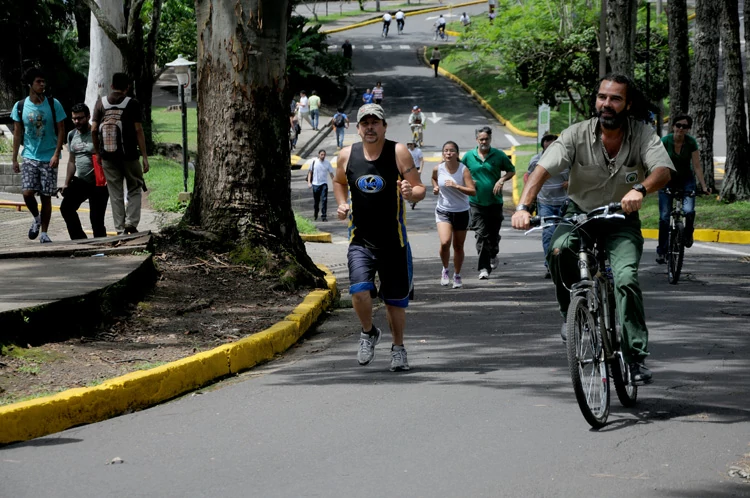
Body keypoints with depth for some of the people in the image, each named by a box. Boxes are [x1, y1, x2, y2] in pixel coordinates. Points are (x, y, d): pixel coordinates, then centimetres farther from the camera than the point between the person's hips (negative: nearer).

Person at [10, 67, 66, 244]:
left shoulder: (53, 104, -4)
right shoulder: (20, 106, 0)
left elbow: (61, 130, -1)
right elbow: (17, 133, 6)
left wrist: (56, 154, -11)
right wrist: (14, 159, 4)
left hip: (49, 158, -1)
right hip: (29, 157, 1)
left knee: (46, 196, 1)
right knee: (27, 193, -13)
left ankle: (44, 233, 12)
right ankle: (36, 218, 17)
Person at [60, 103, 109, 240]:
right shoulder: (72, 135, 9)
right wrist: (66, 184, 16)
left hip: (98, 183, -6)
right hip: (80, 181, 6)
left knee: (96, 218, -6)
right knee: (66, 208, -8)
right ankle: (80, 239, 2)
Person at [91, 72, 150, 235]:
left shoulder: (101, 103, 4)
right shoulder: (132, 104, -4)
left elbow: (93, 130, 2)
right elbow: (138, 131, -8)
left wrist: (97, 152, 14)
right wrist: (144, 156, -5)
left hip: (108, 156, 2)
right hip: (129, 155, -2)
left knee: (115, 194, 9)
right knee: (134, 189, 12)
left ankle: (120, 228, 8)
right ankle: (131, 223, -3)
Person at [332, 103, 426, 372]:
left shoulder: (399, 153, -6)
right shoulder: (347, 155, 1)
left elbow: (420, 189, -3)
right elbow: (339, 182, 22)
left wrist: (410, 193, -26)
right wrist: (342, 204, 3)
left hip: (393, 241, -1)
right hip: (360, 240, 1)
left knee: (395, 299, 8)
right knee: (359, 291, -19)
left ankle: (398, 348, 31)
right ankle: (368, 333, 10)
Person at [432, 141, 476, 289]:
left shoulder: (464, 170, -13)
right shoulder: (438, 169, -5)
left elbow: (472, 191, -21)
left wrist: (456, 186, -31)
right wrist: (435, 187, 1)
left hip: (461, 212, 0)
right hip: (443, 211, 0)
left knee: (458, 246, 8)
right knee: (445, 242, -20)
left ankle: (457, 276, 26)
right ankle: (445, 270, 5)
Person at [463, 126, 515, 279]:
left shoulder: (499, 155, 1)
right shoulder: (469, 156, 3)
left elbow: (511, 171, 10)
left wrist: (502, 180, -8)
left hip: (495, 202, 1)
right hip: (477, 202, -1)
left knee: (494, 233, 11)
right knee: (481, 235, -9)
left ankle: (493, 255, 43)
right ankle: (484, 268, -10)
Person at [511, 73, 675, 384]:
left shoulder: (642, 134, -11)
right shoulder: (578, 134, -13)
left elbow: (663, 170, -26)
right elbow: (542, 169, -22)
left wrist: (640, 189, -49)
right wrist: (523, 206, -39)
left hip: (621, 221, 0)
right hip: (579, 214, 1)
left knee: (626, 279, -23)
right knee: (558, 250, -32)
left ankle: (636, 358, -13)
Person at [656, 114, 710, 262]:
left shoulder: (691, 143, -11)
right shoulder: (665, 141, -15)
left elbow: (697, 167, -8)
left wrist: (703, 186, -15)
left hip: (686, 179, 1)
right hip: (667, 180, 0)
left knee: (689, 211, -23)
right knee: (664, 217, -8)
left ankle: (688, 234, 9)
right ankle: (661, 250, 4)